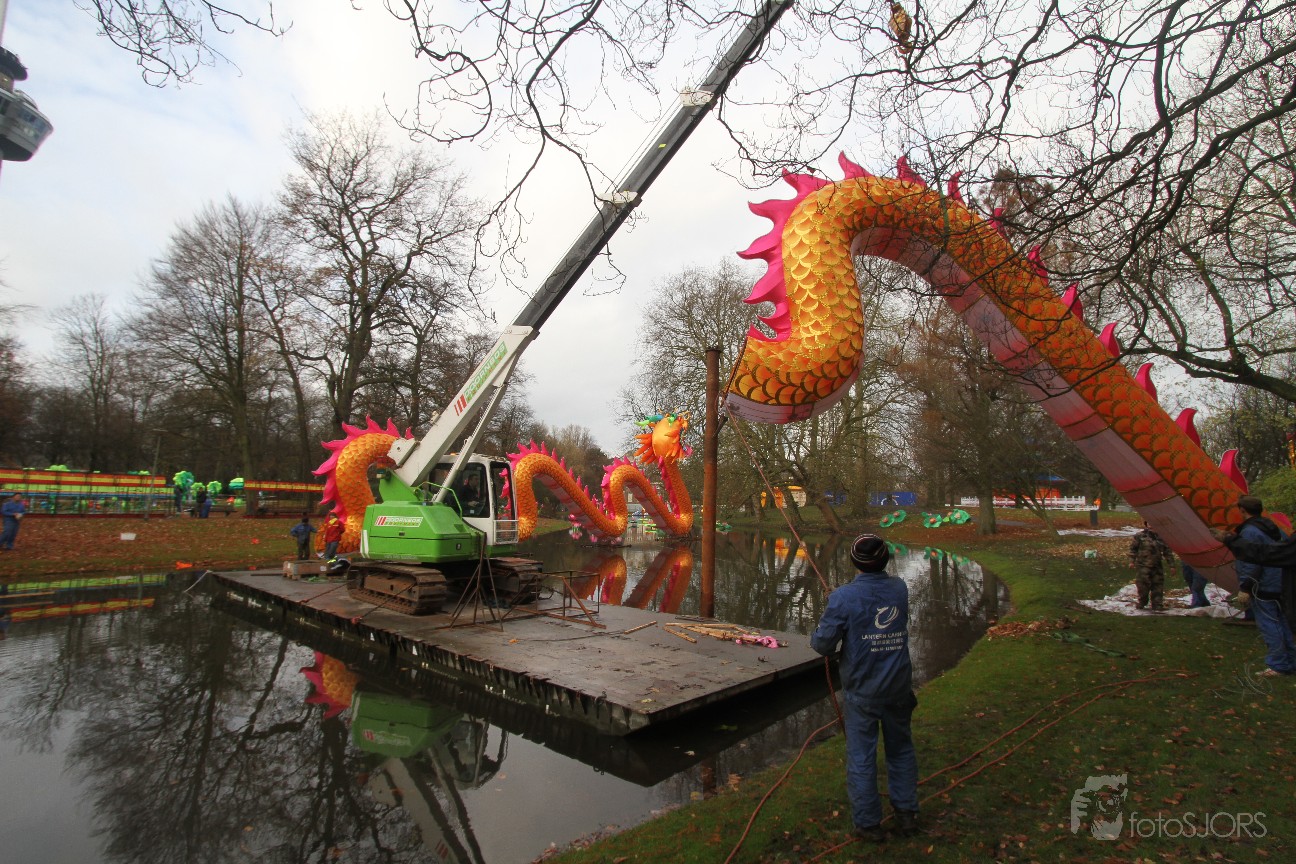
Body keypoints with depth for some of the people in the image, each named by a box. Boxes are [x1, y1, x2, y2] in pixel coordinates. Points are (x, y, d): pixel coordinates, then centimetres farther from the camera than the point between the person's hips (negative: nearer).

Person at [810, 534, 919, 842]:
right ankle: (907, 813, 33)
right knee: (901, 748, 22)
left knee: (861, 755, 9)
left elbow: (823, 644, -18)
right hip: (898, 686, 4)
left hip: (862, 690, -4)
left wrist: (816, 636, 6)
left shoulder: (844, 597, -19)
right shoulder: (900, 589, -4)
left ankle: (868, 823, 19)